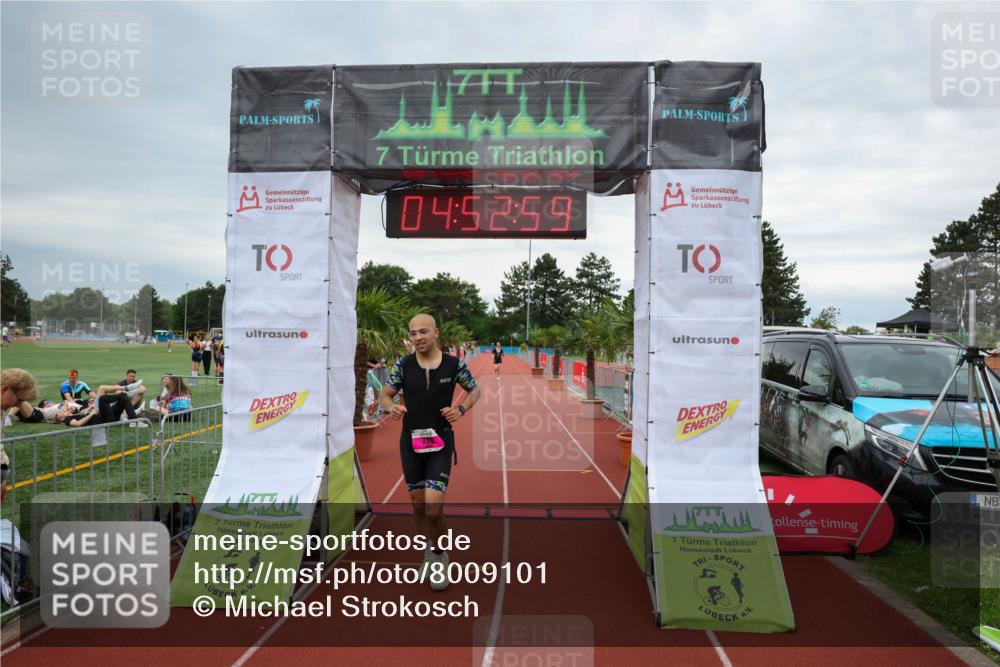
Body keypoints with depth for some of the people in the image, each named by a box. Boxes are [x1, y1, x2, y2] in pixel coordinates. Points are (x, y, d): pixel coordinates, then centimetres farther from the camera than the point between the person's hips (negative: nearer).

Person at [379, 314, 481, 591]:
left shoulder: (454, 364, -7)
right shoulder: (403, 364, -4)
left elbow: (474, 390, 8)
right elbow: (385, 395, 4)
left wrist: (461, 409, -10)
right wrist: (392, 407, -19)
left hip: (440, 443, -2)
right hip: (410, 443, 2)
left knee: (433, 509, -12)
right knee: (418, 504, 12)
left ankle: (439, 553, 15)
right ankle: (429, 548, 38)